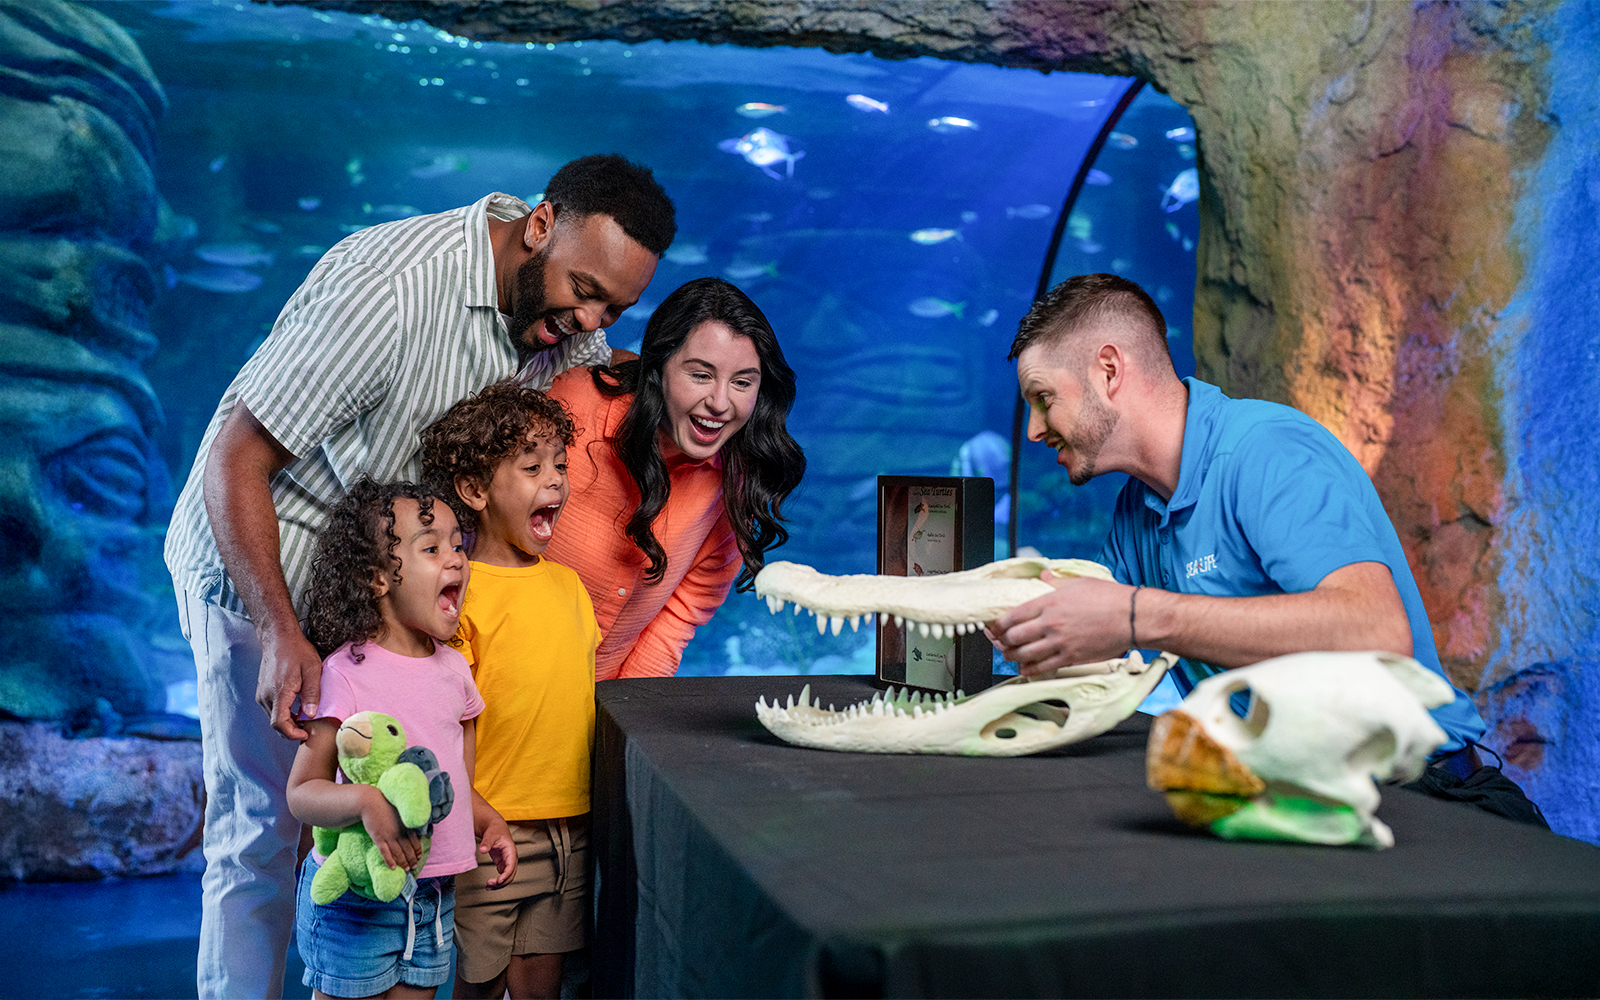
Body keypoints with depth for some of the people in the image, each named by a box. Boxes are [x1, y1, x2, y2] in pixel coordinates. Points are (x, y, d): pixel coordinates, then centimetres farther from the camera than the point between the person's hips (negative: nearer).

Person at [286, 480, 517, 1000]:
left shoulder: (453, 669, 7)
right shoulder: (347, 672, -14)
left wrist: (491, 823, 0)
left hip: (435, 897, 6)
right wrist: (364, 801, -31)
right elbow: (302, 792, -14)